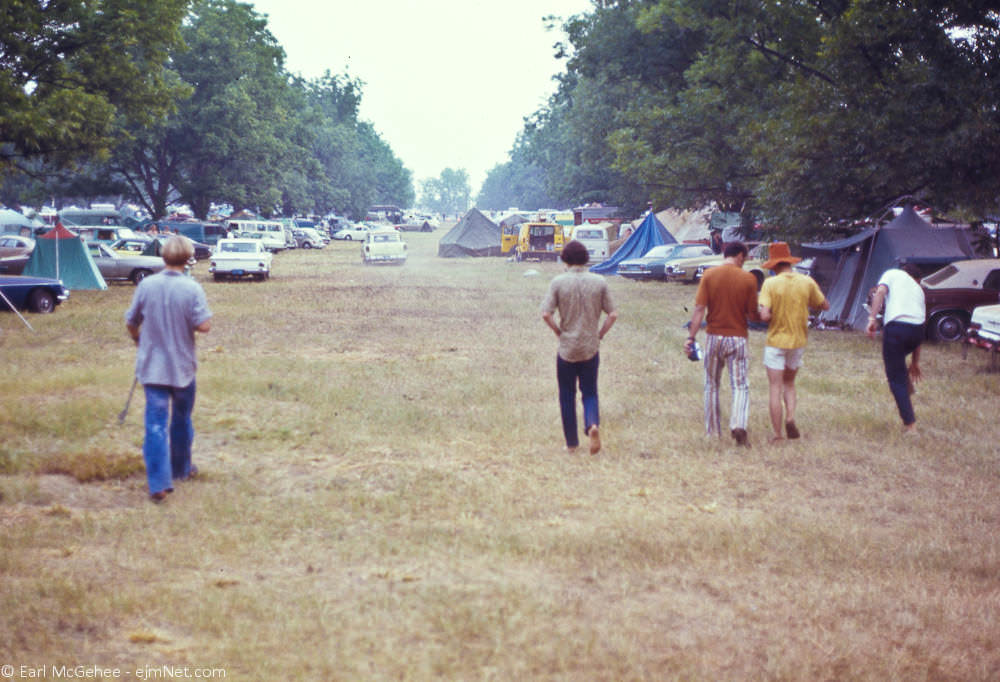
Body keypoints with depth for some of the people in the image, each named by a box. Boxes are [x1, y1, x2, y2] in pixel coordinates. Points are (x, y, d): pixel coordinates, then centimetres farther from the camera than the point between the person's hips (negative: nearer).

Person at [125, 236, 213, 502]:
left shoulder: (146, 285, -5)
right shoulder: (192, 289, -13)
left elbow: (131, 323, 4)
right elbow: (204, 325, -17)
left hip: (152, 367, 1)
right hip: (183, 366, -1)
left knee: (155, 423, -1)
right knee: (182, 419, 19)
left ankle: (159, 483, -9)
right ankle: (181, 468, 36)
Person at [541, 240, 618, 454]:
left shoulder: (559, 282, -8)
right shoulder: (599, 282, -3)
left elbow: (546, 313, -14)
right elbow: (612, 314, -3)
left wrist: (559, 332, 1)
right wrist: (599, 334, 8)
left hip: (567, 348, -1)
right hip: (591, 348, 1)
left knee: (567, 396, 11)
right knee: (590, 393, 12)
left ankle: (572, 443, 15)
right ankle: (593, 424, -17)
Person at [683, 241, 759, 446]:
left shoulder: (709, 275, -3)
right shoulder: (748, 279, -6)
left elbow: (699, 309, -8)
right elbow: (752, 314, -4)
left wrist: (691, 337, -8)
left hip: (714, 337, 2)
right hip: (737, 338, -2)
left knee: (712, 385, 14)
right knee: (740, 386, 3)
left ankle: (713, 431, 20)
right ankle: (739, 424, -20)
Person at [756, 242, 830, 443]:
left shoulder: (770, 283, -13)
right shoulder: (807, 282, -3)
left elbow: (765, 316, -21)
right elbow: (825, 306, 9)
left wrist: (769, 314, 2)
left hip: (776, 341, -4)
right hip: (798, 341, 4)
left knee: (775, 387, 3)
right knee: (789, 382, 21)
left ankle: (777, 434, 2)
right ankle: (790, 417, -3)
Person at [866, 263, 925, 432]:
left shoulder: (892, 274, 21)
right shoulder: (918, 289, 31)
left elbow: (880, 292, -4)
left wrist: (872, 318, -10)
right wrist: (915, 362, 34)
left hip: (896, 327, -4)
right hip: (918, 328, 5)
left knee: (896, 378, 3)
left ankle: (910, 424, 3)